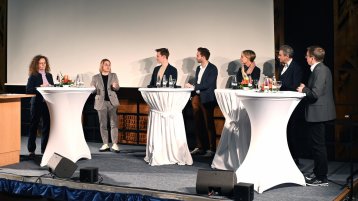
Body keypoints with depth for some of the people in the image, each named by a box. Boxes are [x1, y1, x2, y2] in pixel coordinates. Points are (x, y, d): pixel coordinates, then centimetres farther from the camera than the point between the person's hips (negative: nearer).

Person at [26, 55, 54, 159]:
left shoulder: (49, 75, 12)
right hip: (37, 103, -4)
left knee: (47, 126, 6)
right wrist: (40, 88, -20)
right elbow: (28, 90, -11)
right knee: (34, 126, 4)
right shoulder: (33, 76, -3)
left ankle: (45, 149, 16)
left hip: (48, 103, 5)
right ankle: (31, 150, 13)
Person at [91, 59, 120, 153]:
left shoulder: (113, 76, 10)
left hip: (112, 102, 0)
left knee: (114, 123, -6)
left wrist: (115, 86, -16)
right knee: (103, 124, 3)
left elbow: (117, 88, 7)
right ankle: (105, 144, 10)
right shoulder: (95, 77, 6)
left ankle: (114, 144, -4)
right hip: (101, 102, 0)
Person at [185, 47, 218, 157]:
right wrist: (191, 87, 2)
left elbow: (208, 85, -17)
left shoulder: (212, 69, -9)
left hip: (206, 99, -8)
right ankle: (199, 147, 18)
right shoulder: (198, 68, 16)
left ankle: (211, 149, 3)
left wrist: (193, 86, -15)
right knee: (198, 124, 10)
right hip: (197, 98, 8)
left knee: (209, 124, -3)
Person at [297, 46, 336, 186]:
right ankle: (318, 173, 29)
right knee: (317, 145, 18)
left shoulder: (319, 70, -19)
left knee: (318, 145, -3)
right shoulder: (322, 69, 13)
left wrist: (304, 89, -8)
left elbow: (315, 93, -25)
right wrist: (306, 89, 12)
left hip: (318, 113, -11)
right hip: (319, 113, 11)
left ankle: (322, 178, 5)